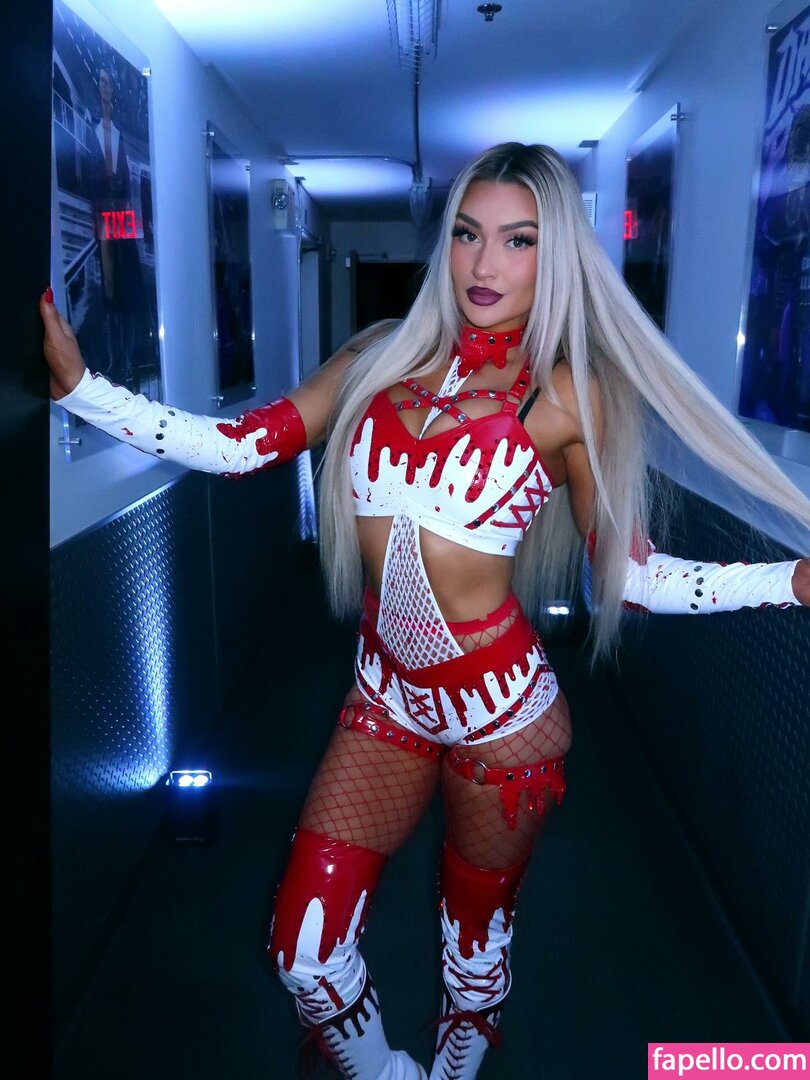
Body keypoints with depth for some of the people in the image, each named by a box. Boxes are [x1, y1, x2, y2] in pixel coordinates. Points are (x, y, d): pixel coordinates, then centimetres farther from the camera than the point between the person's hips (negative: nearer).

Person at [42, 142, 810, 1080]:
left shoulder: (566, 396, -7)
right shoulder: (379, 359, 2)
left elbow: (631, 573, -4)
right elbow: (236, 446, -4)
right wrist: (76, 384, -8)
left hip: (501, 710, -3)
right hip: (385, 699, 3)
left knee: (476, 937, 19)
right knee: (303, 953, 7)